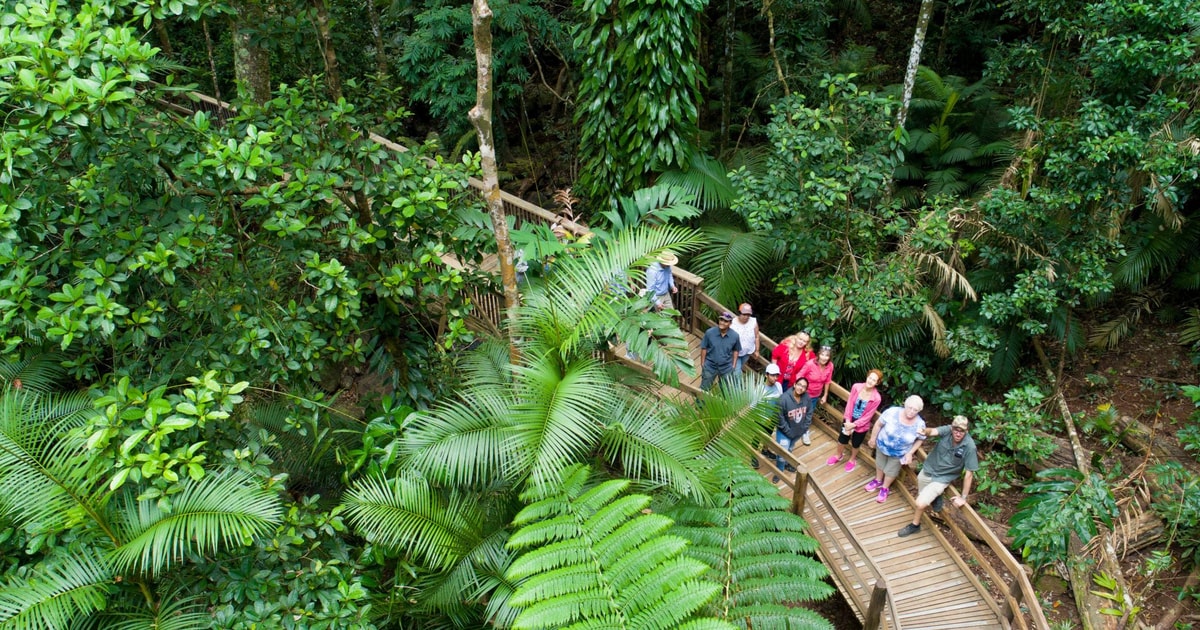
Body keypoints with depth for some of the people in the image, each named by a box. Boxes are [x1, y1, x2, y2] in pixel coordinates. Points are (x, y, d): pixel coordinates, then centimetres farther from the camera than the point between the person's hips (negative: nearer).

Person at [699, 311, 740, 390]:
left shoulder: (734, 336, -13)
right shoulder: (709, 333, -18)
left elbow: (736, 350, 3)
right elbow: (704, 348, -6)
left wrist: (733, 365, 3)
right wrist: (702, 364, -1)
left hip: (726, 368, 1)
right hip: (710, 366, -1)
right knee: (704, 390, 11)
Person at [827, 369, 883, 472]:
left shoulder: (876, 398, -27)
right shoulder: (856, 387, -20)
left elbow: (868, 416, -19)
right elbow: (849, 404, -12)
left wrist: (854, 425, -20)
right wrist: (847, 420, -16)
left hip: (861, 424, -2)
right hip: (849, 419, 2)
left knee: (855, 444, 20)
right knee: (842, 439, 21)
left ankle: (852, 460, 50)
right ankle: (838, 456, 50)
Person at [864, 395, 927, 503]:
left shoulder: (920, 424, -28)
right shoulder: (892, 412, -32)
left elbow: (919, 440, -8)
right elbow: (879, 425, -15)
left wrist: (910, 453, -13)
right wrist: (873, 439, -5)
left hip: (899, 453, -1)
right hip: (882, 446, 1)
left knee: (891, 471, 22)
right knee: (880, 465, 28)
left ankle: (885, 488, 50)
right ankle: (878, 481, 57)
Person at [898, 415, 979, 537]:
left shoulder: (969, 446, -26)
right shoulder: (947, 430, -19)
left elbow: (969, 473, -19)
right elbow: (933, 431, -38)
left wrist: (963, 497, -15)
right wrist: (925, 432, -63)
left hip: (942, 479, -4)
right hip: (927, 471, 4)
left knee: (921, 503, -10)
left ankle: (914, 525, 16)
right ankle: (935, 497, 50)